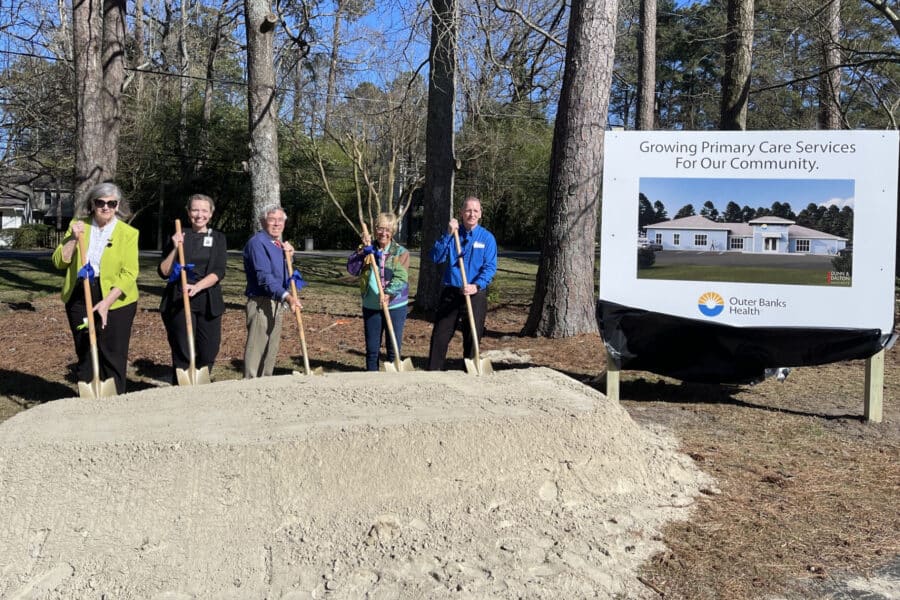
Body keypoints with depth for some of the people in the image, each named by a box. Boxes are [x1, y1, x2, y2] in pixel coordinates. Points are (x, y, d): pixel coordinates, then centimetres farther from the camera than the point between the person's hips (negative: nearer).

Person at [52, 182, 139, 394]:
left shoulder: (128, 233, -6)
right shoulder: (78, 225, 4)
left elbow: (129, 274, -11)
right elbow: (59, 262, 0)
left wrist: (106, 302, -20)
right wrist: (73, 238, -15)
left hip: (116, 301, -3)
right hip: (79, 299, 3)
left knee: (113, 356, 1)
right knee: (85, 354, 11)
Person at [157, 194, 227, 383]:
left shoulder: (218, 238, 8)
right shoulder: (179, 237, 5)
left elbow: (218, 272, -4)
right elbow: (164, 272, 0)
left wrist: (197, 287, -21)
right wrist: (175, 248, -14)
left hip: (208, 303, 2)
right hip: (179, 302, -2)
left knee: (208, 353, 5)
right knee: (183, 354, -4)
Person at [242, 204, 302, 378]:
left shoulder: (279, 244, 15)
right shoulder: (257, 243, -14)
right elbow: (264, 277, -25)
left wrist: (288, 256, 3)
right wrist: (287, 296, -36)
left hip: (278, 303, 9)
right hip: (261, 303, -9)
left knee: (272, 350, 14)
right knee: (257, 349, -9)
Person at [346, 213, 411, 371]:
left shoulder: (401, 252, -1)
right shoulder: (367, 251, 7)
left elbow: (401, 277, -14)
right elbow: (352, 269, -7)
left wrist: (389, 293, -30)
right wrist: (363, 249, -16)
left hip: (395, 306, -2)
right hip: (371, 306, 2)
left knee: (394, 348, 3)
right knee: (372, 348, 8)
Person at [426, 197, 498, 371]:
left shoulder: (487, 238, 0)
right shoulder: (452, 235, 5)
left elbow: (490, 267, -8)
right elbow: (436, 258, -6)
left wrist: (477, 286, -23)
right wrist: (448, 235, -14)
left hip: (475, 294, -1)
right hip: (450, 293, 1)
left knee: (472, 337, 7)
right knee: (440, 335, 2)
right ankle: (432, 372, 10)